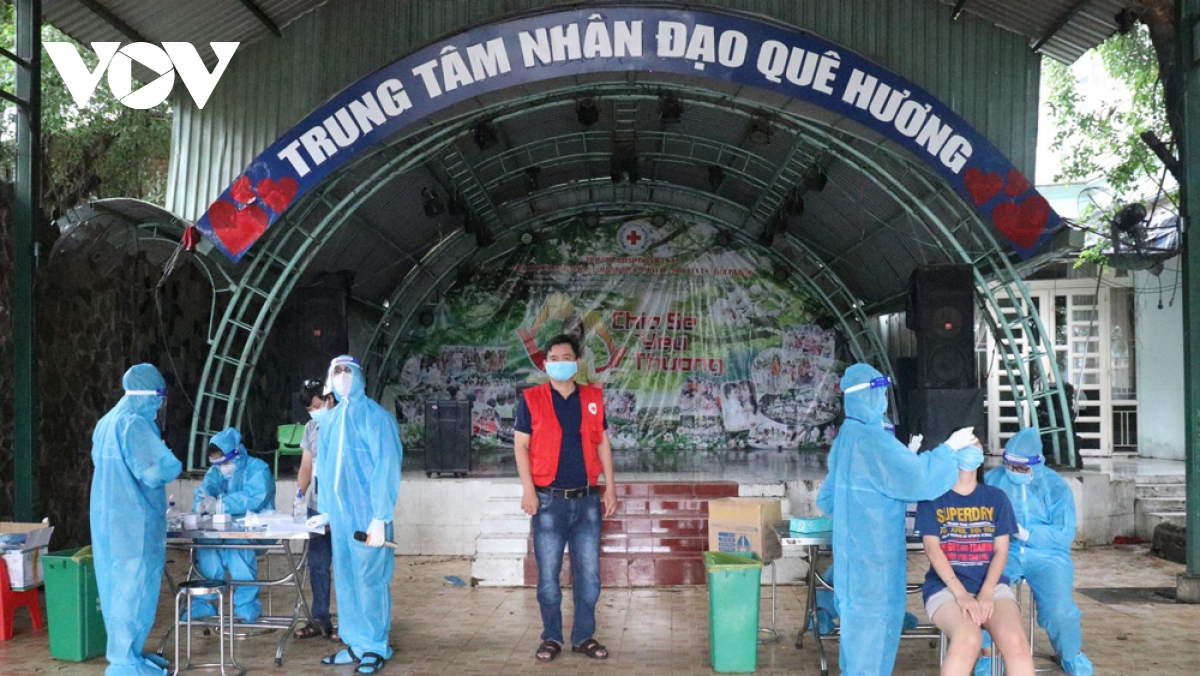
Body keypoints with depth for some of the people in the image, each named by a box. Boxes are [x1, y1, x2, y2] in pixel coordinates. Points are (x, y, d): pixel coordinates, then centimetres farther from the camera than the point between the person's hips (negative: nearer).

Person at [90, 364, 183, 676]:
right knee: (134, 588, -2)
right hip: (134, 520, -9)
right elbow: (154, 472, -22)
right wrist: (173, 465, -2)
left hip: (107, 516, 9)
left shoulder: (106, 422, 11)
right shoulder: (135, 424, -18)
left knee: (117, 586, 15)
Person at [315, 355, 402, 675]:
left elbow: (386, 466, -12)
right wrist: (325, 510, 12)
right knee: (345, 579, 11)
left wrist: (380, 517, -17)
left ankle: (376, 648, 8)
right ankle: (356, 644, 20)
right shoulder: (328, 420, 13)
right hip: (339, 514, 7)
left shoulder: (374, 415, -8)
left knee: (370, 579, -2)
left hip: (367, 514, -7)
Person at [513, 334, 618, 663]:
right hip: (549, 500, -2)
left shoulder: (593, 398, 7)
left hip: (587, 500, 2)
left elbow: (603, 443, 11)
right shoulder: (531, 400, -1)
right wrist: (528, 490, -11)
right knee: (548, 575, 4)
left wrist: (610, 487, 6)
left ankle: (584, 636, 18)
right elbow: (520, 445, -2)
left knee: (589, 574, 6)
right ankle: (551, 638, 17)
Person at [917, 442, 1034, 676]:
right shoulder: (932, 497, 6)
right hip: (946, 585, -2)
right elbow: (932, 548, -4)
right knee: (968, 638, -35)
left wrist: (986, 593, -10)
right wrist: (961, 594, -17)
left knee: (1015, 640, -29)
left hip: (992, 585, 3)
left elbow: (1001, 551, 7)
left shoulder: (996, 498, 14)